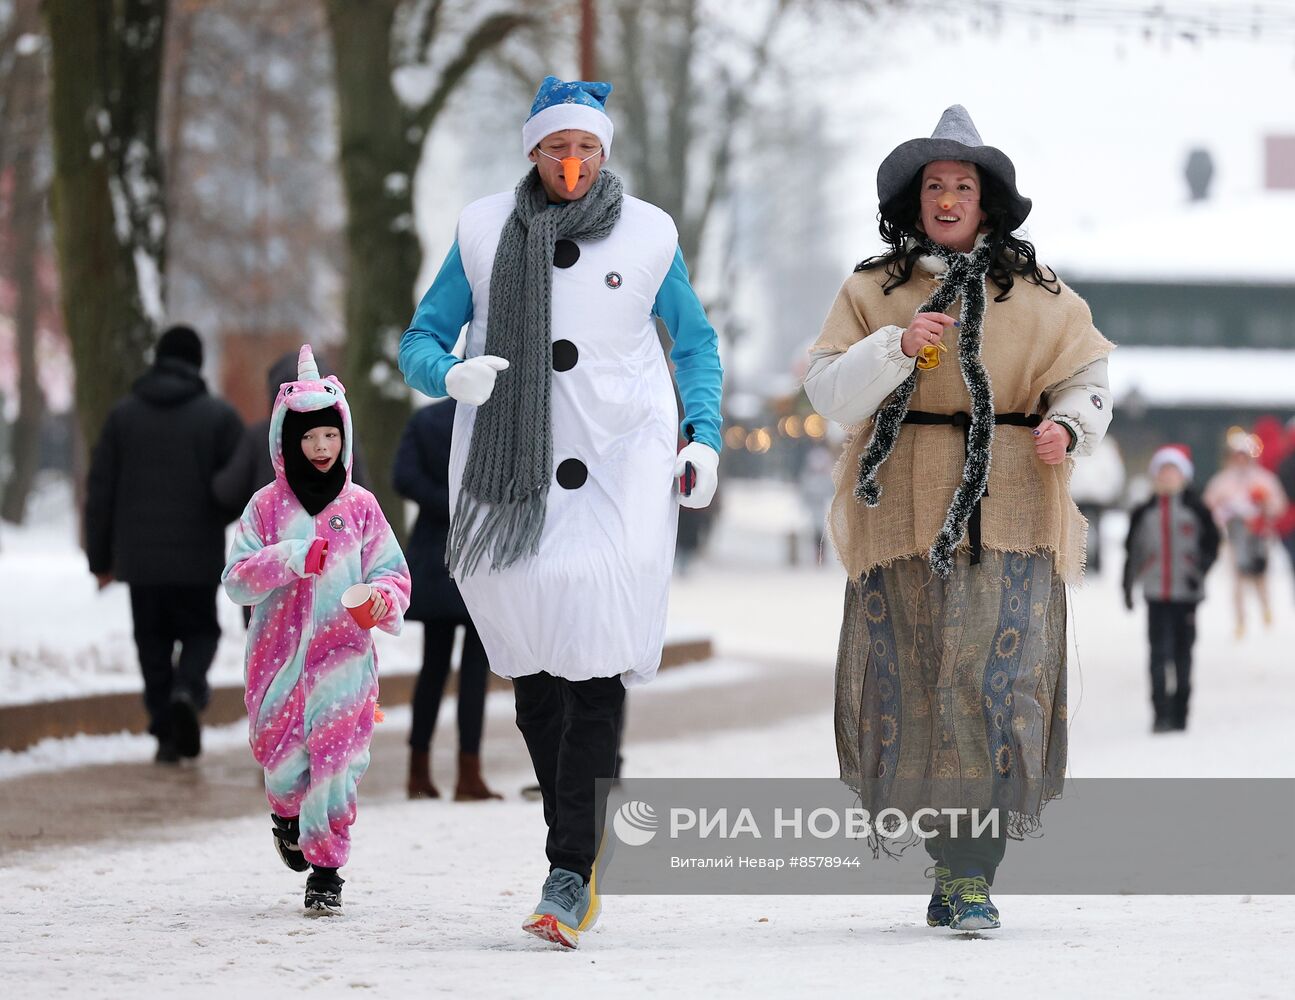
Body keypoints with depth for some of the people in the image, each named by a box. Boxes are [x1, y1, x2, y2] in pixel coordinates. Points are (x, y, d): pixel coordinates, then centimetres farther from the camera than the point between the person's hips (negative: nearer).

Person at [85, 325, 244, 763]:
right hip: (198, 557, -2)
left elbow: (100, 490, 5)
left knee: (153, 642, 9)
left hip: (139, 558, 2)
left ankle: (166, 734, 4)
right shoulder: (219, 416, -2)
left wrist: (100, 558, 11)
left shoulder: (123, 415, 5)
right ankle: (187, 690, -18)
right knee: (200, 632, 11)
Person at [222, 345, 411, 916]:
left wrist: (381, 600, -17)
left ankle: (325, 872, 4)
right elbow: (237, 581, -3)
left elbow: (394, 572, 6)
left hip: (343, 656, 0)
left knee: (336, 763, -6)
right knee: (282, 758, 3)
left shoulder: (360, 506, 4)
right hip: (280, 655, 0)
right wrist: (292, 558, -18)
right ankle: (287, 815, 39)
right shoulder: (267, 506, 3)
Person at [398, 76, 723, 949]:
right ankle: (586, 845, 22)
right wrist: (451, 375, -15)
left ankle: (573, 875, -16)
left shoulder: (647, 234, 4)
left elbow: (696, 342, 18)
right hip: (508, 473, 2)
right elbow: (420, 342, 8)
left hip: (618, 474, -2)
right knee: (534, 673, 4)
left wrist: (703, 439, 4)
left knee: (595, 665, -14)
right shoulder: (486, 232, 5)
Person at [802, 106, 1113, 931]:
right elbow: (829, 392, 0)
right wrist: (898, 346, -16)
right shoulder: (871, 292, 8)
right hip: (903, 516, 1)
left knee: (998, 684, -10)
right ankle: (950, 852, 18)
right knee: (911, 689, 1)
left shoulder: (1038, 296, 8)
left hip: (1006, 517, -1)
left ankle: (972, 874, -10)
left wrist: (1068, 426, -11)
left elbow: (1086, 376, 11)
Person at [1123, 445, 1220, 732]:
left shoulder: (1196, 510, 3)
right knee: (1159, 654, -11)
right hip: (1156, 595, 0)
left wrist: (1199, 572, -10)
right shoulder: (1143, 513, 8)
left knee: (1183, 655, 6)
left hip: (1186, 593, 0)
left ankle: (1180, 716, 14)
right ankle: (1161, 715, -13)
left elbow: (1211, 544, 5)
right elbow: (1132, 551, 14)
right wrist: (1127, 585, 11)